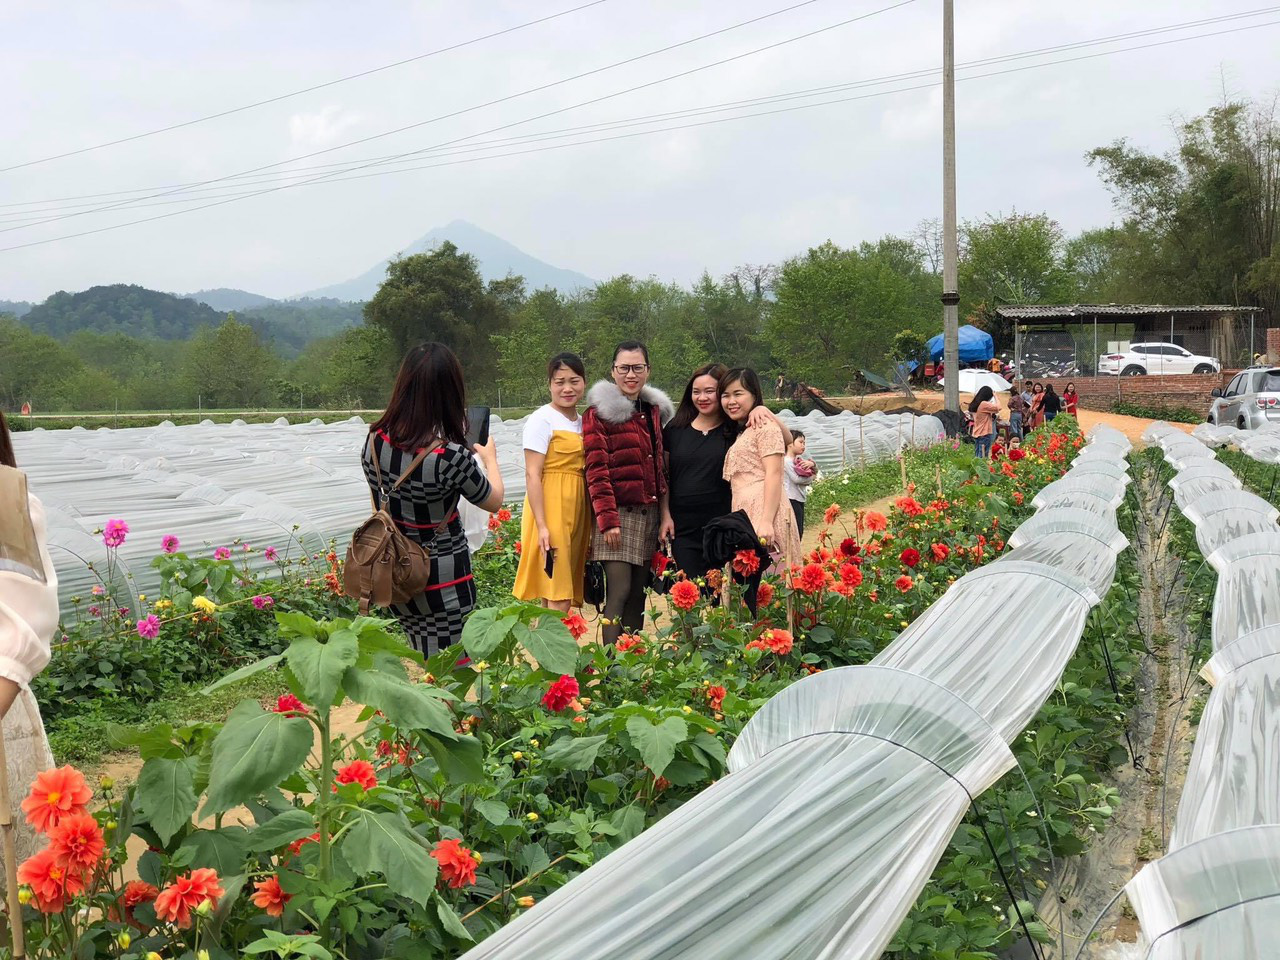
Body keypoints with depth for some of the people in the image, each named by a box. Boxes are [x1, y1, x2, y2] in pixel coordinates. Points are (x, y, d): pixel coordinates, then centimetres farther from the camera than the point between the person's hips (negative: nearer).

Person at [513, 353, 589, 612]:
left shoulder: (583, 422, 17)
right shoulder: (542, 419, -5)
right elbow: (532, 474, -11)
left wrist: (592, 523, 11)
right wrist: (542, 526, -19)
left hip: (577, 512, 7)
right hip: (551, 512, -7)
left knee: (556, 599, 7)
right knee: (558, 600, -11)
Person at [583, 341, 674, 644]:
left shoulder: (654, 410, 15)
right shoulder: (599, 412, -4)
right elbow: (596, 470, -10)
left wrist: (665, 513, 9)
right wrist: (608, 519, -17)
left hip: (649, 514, 6)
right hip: (617, 514, -6)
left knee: (638, 594, 8)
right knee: (619, 592, -10)